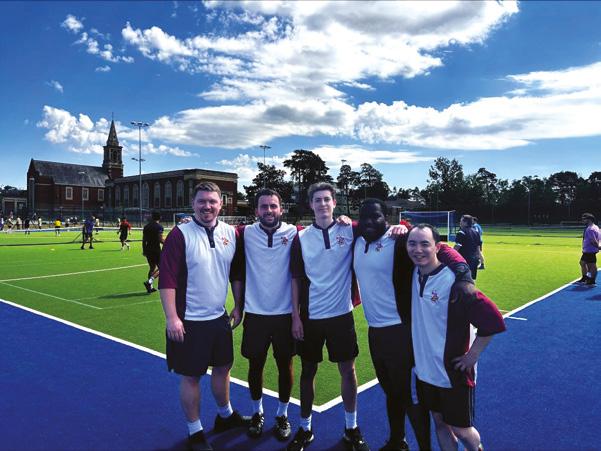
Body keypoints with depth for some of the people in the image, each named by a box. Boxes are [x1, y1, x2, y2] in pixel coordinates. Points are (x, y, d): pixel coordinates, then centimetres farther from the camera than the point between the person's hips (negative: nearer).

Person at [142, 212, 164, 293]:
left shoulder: (146, 226, 10)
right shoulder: (159, 227, -10)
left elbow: (144, 240, 11)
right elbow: (160, 240, -18)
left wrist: (144, 250, 19)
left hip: (148, 250, 7)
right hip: (156, 250, -7)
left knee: (152, 268, 17)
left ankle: (150, 287, 17)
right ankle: (149, 281, -15)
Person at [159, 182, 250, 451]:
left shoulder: (230, 233, 2)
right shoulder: (180, 234, -13)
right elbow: (167, 279, -15)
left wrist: (239, 306, 12)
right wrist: (172, 318, -18)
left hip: (219, 317, 5)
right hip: (189, 321, -5)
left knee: (222, 368, 19)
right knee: (191, 376, 7)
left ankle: (225, 416, 43)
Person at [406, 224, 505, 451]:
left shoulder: (453, 282, -24)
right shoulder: (413, 274, -5)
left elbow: (493, 320, -21)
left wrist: (472, 355, -15)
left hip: (453, 373, -5)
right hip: (424, 369, 5)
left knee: (460, 430, 13)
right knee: (440, 423, 20)